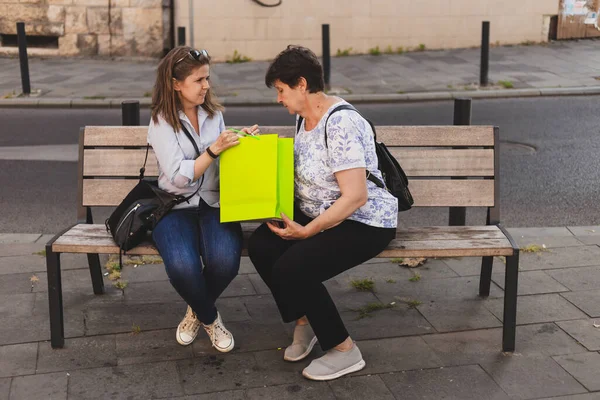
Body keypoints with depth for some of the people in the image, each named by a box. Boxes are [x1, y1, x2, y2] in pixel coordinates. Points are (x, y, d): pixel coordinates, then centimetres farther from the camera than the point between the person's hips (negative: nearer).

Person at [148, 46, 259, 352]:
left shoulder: (214, 114, 8)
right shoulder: (161, 122, -5)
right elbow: (179, 177, -14)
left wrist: (239, 142, -1)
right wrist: (214, 150, -22)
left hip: (214, 203, 3)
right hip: (176, 207, -3)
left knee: (225, 260, -29)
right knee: (183, 266, -33)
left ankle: (197, 310, 6)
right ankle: (209, 318, 2)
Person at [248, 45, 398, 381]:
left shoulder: (341, 125, -24)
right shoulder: (306, 117, 6)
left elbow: (355, 196, -28)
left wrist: (307, 231, -24)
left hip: (364, 223, -9)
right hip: (318, 214, 9)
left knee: (291, 268, -25)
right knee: (260, 246, -13)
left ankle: (345, 351, -5)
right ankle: (305, 320, 9)